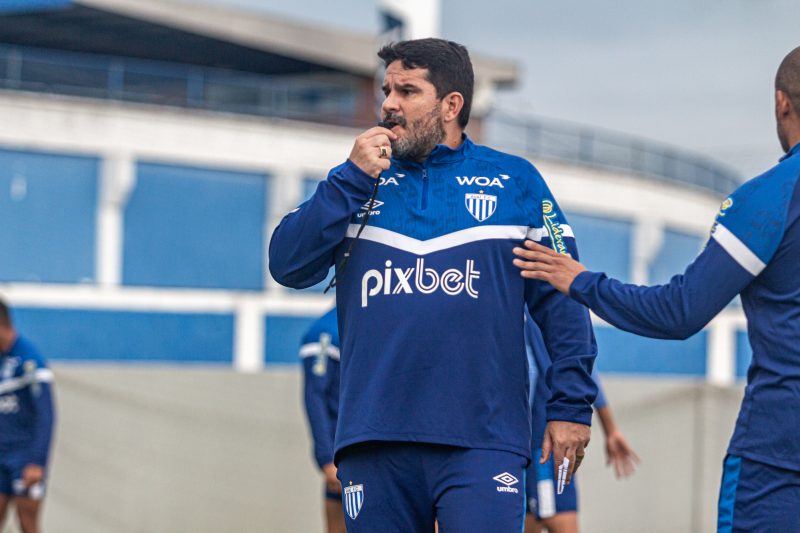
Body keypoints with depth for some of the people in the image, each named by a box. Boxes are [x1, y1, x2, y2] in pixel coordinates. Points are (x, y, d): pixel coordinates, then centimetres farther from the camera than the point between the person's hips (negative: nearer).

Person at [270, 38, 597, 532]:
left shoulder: (515, 181, 9)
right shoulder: (358, 185, 16)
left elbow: (561, 299, 6)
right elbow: (288, 265, 3)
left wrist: (572, 406, -2)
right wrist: (353, 178, -4)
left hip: (482, 441, -2)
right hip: (373, 440, 3)